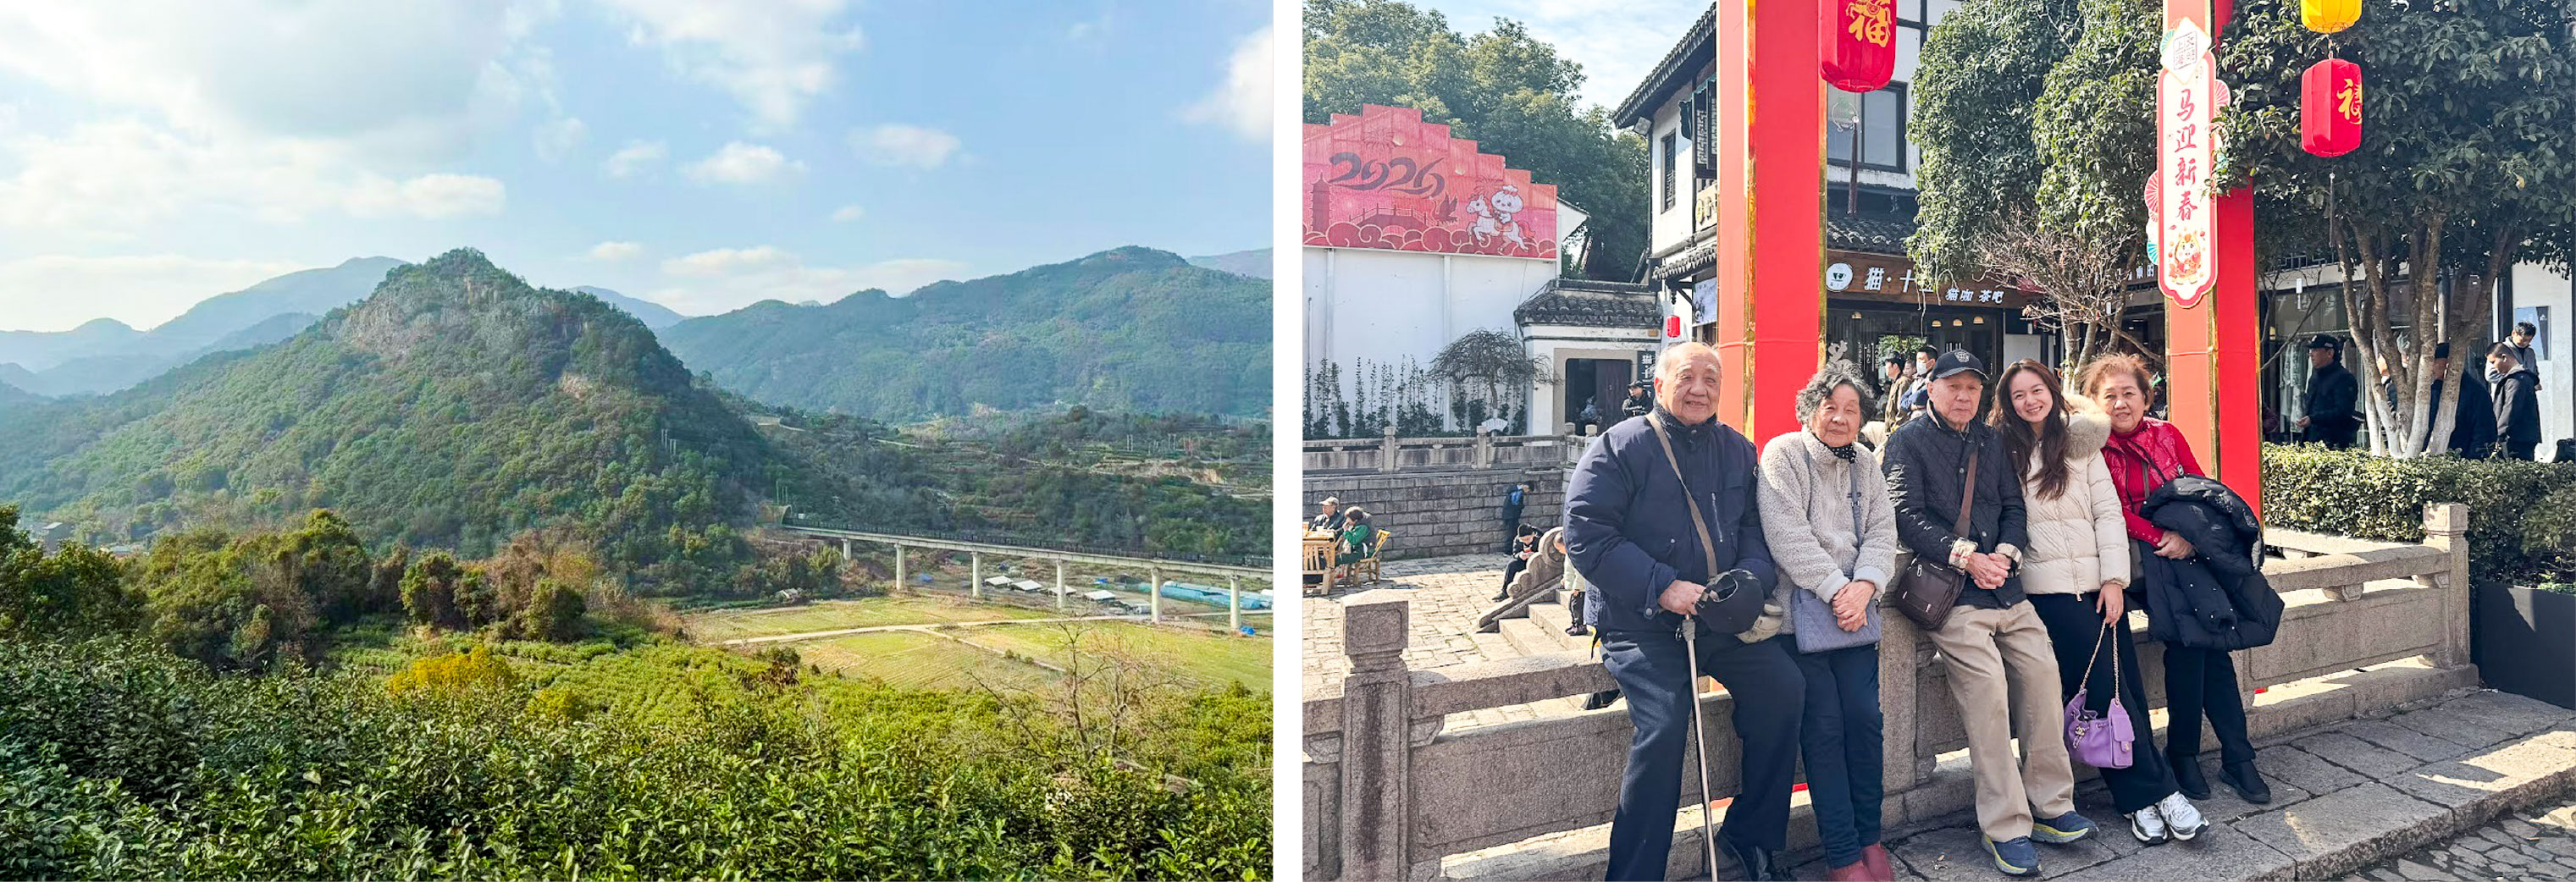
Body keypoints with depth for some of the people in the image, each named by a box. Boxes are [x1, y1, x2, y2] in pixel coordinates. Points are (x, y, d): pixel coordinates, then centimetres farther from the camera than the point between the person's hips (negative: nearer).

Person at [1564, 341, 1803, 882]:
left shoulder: (1737, 449, 13)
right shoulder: (1621, 446, -5)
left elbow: (1757, 527, 13)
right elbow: (1586, 535, -13)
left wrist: (1751, 576, -10)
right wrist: (1662, 587, -19)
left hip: (1721, 616, 6)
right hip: (1639, 623, -6)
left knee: (1785, 689, -9)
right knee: (1664, 724, -23)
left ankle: (1752, 835, 12)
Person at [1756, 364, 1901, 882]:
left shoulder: (1865, 465, 15)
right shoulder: (1783, 455, -3)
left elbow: (1882, 533, 8)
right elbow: (1787, 534, -12)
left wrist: (1865, 585, -10)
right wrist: (1836, 589, -15)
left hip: (1855, 611, 5)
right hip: (1800, 611, -5)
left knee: (1865, 719, 1)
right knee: (1824, 727, -5)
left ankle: (1869, 836, 17)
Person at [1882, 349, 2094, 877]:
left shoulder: (1991, 442, 21)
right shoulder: (1908, 442, 2)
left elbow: (2014, 507, 15)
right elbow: (1907, 516, -8)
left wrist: (2004, 552, -4)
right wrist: (1964, 554, -15)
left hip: (2005, 586, 6)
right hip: (1950, 592, -6)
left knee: (2042, 672, -5)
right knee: (1987, 689, -16)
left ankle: (2049, 806, 10)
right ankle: (2005, 829, -10)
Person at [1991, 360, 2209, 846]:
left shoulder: (2082, 442, 11)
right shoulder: (2004, 450, 5)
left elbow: (2108, 511, 6)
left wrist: (2115, 579, -1)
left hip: (2101, 581, 3)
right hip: (2050, 586, -3)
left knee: (2126, 684, -2)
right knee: (2104, 688, -6)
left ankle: (2138, 797, 6)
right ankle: (2156, 790, 2)